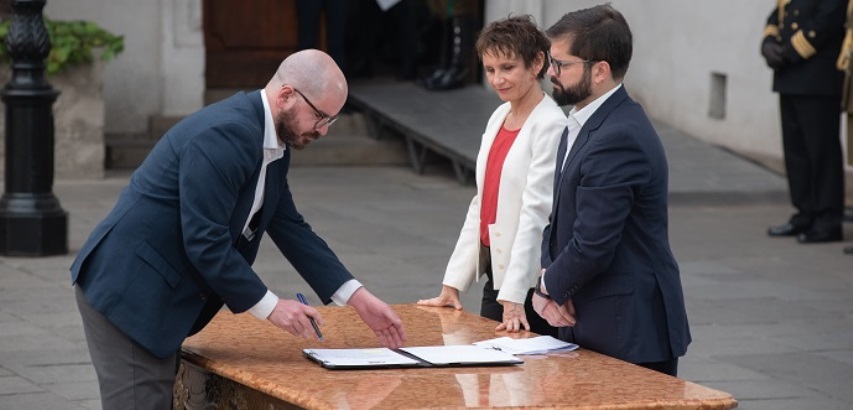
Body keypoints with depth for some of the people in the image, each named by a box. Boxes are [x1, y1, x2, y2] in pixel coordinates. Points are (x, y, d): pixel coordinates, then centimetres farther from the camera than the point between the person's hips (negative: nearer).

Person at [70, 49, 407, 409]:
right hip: (128, 290, -10)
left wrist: (358, 298, 7)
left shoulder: (274, 143, 8)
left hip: (158, 293, 10)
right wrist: (270, 307, -17)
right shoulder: (225, 135, -23)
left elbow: (289, 227, 13)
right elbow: (205, 243, -25)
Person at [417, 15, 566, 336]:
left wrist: (514, 297, -22)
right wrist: (452, 284, 12)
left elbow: (536, 212, -18)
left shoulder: (550, 126, -13)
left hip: (530, 282, -7)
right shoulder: (499, 118, 11)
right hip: (495, 272, 8)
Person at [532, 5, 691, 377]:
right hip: (594, 324, 9)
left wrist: (550, 285, -4)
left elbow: (591, 246, -23)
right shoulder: (586, 123, 11)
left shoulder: (618, 140, -21)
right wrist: (548, 280, -2)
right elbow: (560, 217, 15)